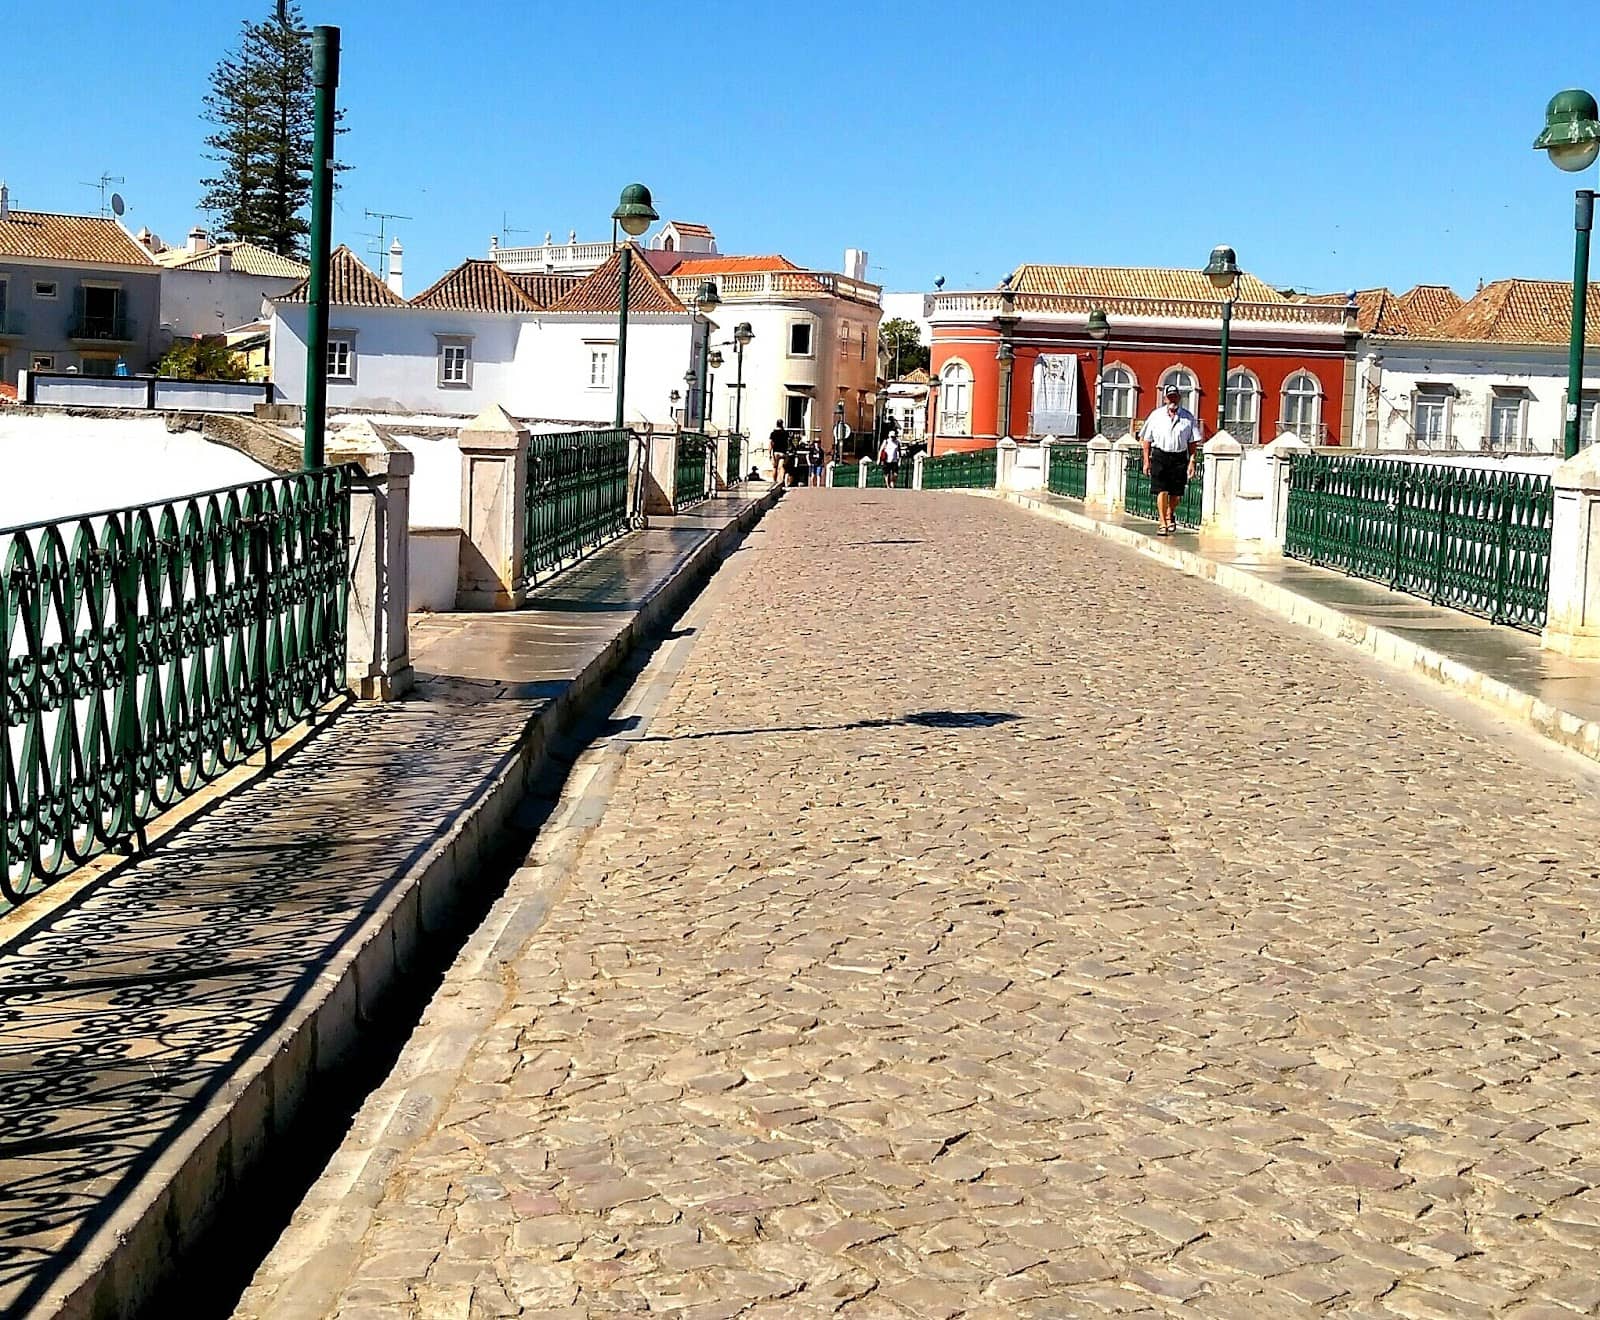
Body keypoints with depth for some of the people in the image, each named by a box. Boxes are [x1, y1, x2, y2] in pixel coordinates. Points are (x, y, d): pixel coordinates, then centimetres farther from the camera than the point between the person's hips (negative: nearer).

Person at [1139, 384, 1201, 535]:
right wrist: (1147, 461, 2)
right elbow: (1146, 440, 6)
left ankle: (1170, 515, 36)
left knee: (1176, 493, 6)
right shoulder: (1156, 416, 4)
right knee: (1162, 492, -8)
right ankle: (1163, 525, -2)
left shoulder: (1188, 417, 4)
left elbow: (1193, 442, 5)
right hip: (1160, 456, -1)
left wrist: (1192, 462, -2)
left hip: (1179, 457, 1)